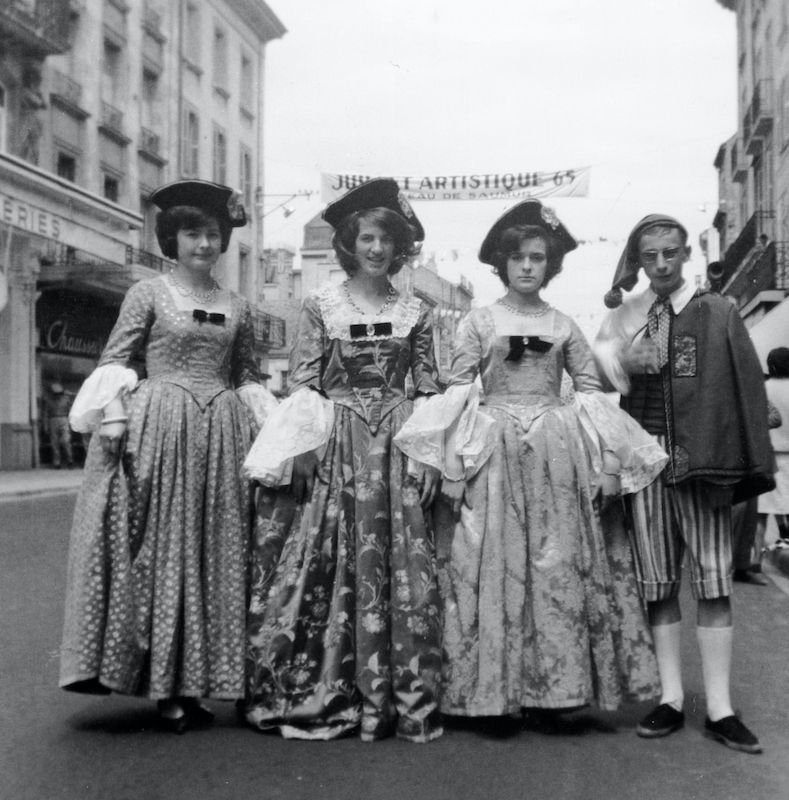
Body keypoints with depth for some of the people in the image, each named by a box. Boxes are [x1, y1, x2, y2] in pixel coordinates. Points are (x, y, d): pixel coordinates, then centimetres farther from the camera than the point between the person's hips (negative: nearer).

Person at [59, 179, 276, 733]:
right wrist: (114, 417, -14)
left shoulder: (237, 308, 14)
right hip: (156, 433, -4)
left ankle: (191, 682, 16)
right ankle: (165, 684, 7)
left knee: (215, 554, 5)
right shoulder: (148, 293, 4)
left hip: (221, 438, 4)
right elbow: (113, 362, 0)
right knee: (160, 552, -2)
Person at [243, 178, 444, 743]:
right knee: (327, 566, -1)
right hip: (330, 445, -1)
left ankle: (401, 698, 14)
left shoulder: (415, 311, 9)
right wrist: (303, 442, -10)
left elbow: (430, 390, 9)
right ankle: (320, 694, 14)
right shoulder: (320, 306, 4)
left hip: (397, 446, 2)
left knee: (402, 566, 1)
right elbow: (301, 384, 1)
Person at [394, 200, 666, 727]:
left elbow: (590, 390, 11)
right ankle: (495, 694, 8)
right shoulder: (479, 322, 5)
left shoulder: (563, 326, 11)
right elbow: (458, 390, 1)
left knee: (558, 565, 2)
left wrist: (603, 463, 2)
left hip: (557, 454, 2)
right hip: (492, 455, -2)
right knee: (493, 566, -2)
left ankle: (551, 690, 13)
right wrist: (454, 464, -8)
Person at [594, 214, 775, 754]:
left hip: (702, 460, -2)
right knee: (658, 585, 6)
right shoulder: (625, 320, 9)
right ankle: (671, 700, 18)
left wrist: (741, 464, -8)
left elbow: (745, 388, -2)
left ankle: (720, 709, 10)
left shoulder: (718, 313, 3)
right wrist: (622, 360, -8)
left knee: (714, 585, 0)